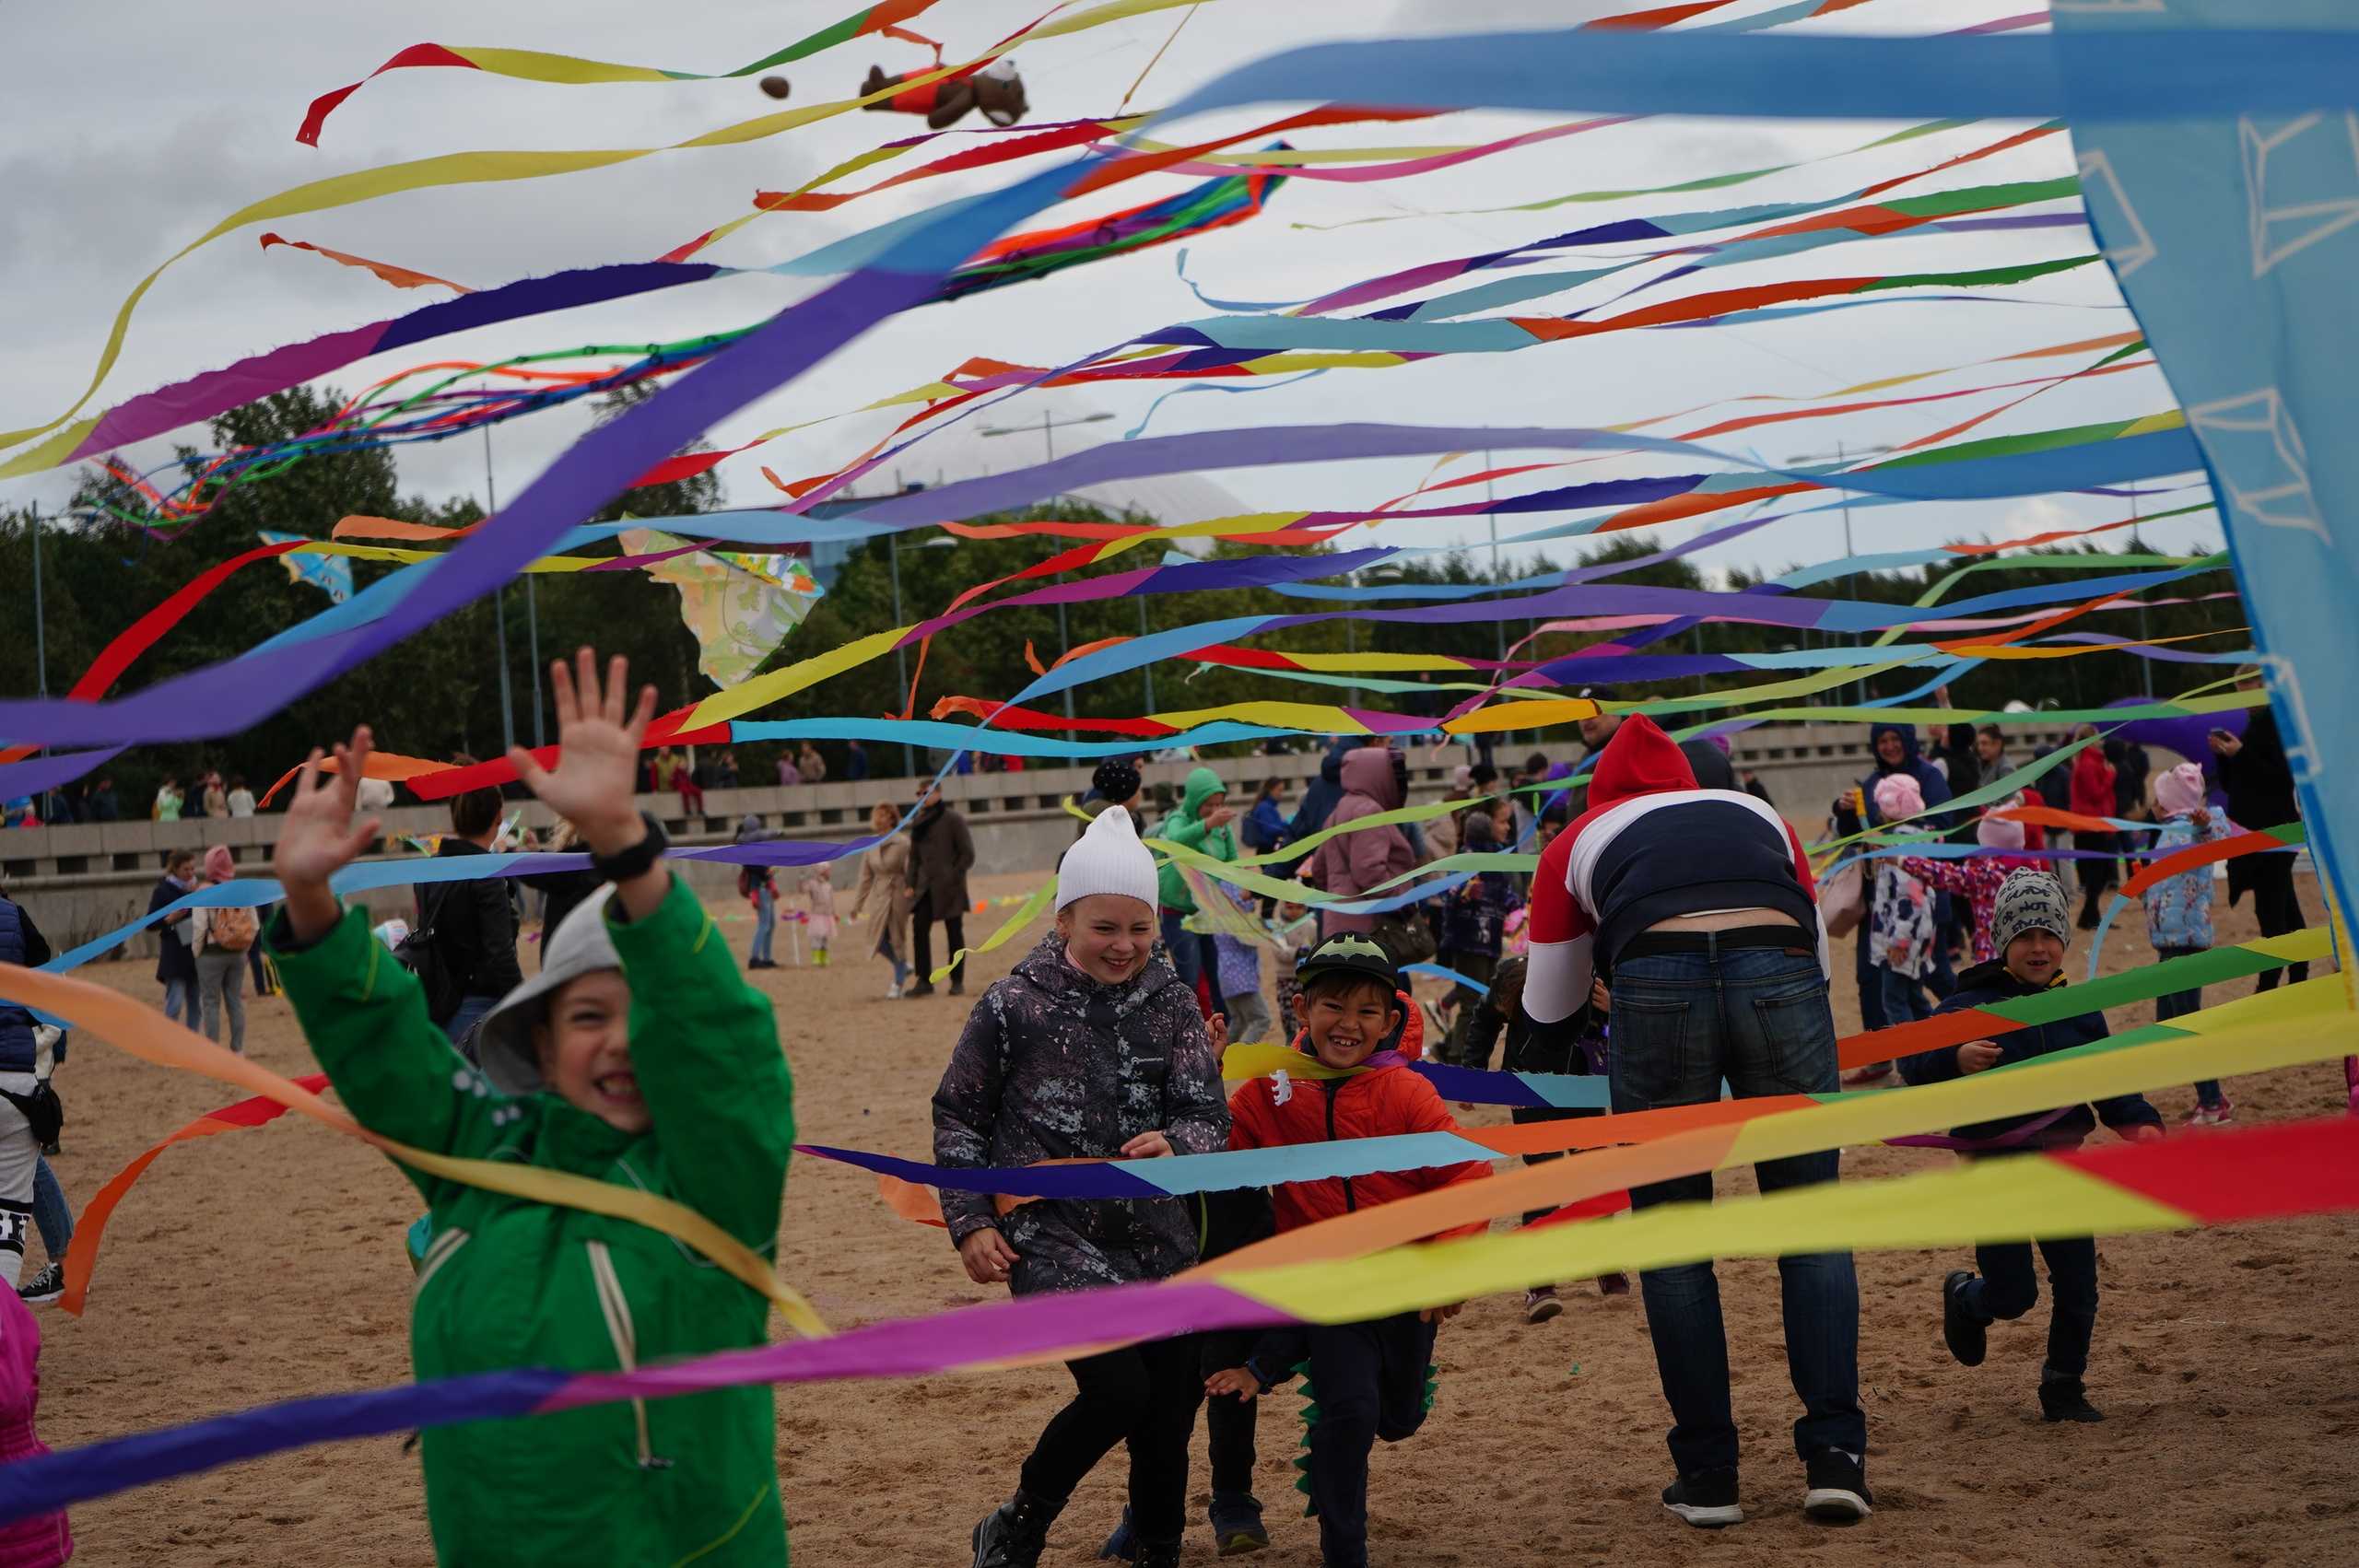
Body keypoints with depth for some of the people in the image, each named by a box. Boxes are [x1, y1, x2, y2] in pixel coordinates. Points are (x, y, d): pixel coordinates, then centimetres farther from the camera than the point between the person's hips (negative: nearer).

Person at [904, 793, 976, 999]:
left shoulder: (953, 820, -4)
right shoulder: (918, 823, 11)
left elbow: (967, 854, -6)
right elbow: (914, 856, 17)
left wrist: (953, 877, -14)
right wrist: (911, 884, 8)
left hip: (949, 888, -5)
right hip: (926, 887, 5)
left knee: (954, 932, 2)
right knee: (919, 928, -7)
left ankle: (957, 982, 8)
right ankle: (924, 981, -5)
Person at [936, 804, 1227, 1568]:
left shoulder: (1172, 1005, 1)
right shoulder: (1013, 1008, -6)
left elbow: (1208, 1115, -4)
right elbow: (957, 1115, 4)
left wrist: (1174, 1146, -27)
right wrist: (971, 1222, -3)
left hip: (1157, 1238, 4)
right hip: (1052, 1233, -4)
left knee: (1172, 1407, 9)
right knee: (1118, 1389, -19)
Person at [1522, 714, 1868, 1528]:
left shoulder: (1579, 841, 30)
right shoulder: (1757, 813, 35)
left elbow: (1547, 1017, 32)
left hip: (1655, 984, -1)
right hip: (1779, 974, 1)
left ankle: (1707, 1474, 12)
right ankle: (1835, 1454, 5)